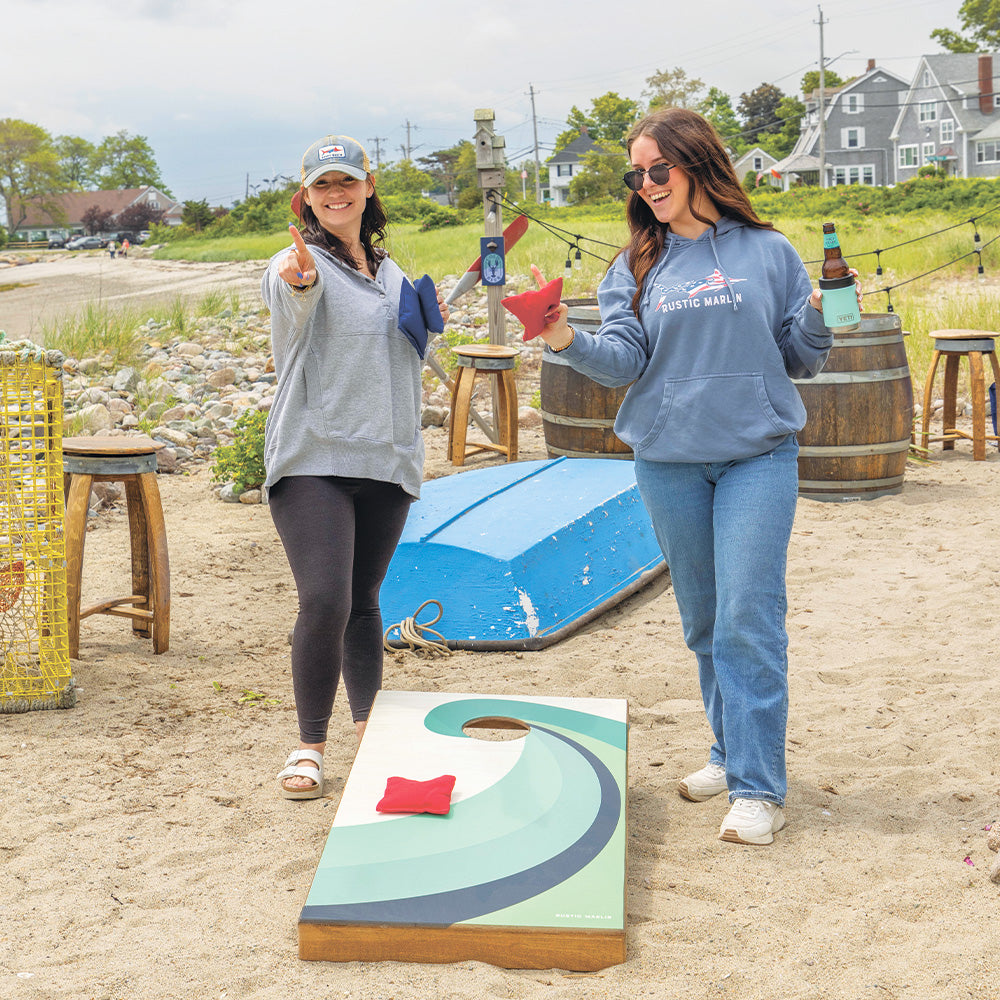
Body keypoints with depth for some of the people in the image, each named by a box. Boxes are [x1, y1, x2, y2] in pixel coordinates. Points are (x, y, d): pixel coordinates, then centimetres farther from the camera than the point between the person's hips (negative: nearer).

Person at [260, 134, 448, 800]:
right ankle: (310, 745, 2)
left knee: (363, 600, 12)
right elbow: (294, 297, -30)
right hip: (313, 458, -5)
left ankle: (369, 727, 27)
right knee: (325, 603, -14)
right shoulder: (299, 265, -5)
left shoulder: (389, 270, 16)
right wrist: (301, 280, -54)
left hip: (386, 458, 5)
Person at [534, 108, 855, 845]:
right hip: (668, 460, 3)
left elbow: (799, 359, 6)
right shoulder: (637, 266, 8)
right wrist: (568, 340, -19)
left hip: (758, 456, -3)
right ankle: (732, 752, 30)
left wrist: (820, 317, -13)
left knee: (748, 618, -10)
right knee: (702, 621, 12)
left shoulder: (767, 253, 4)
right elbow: (623, 360, -3)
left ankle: (759, 788, -4)